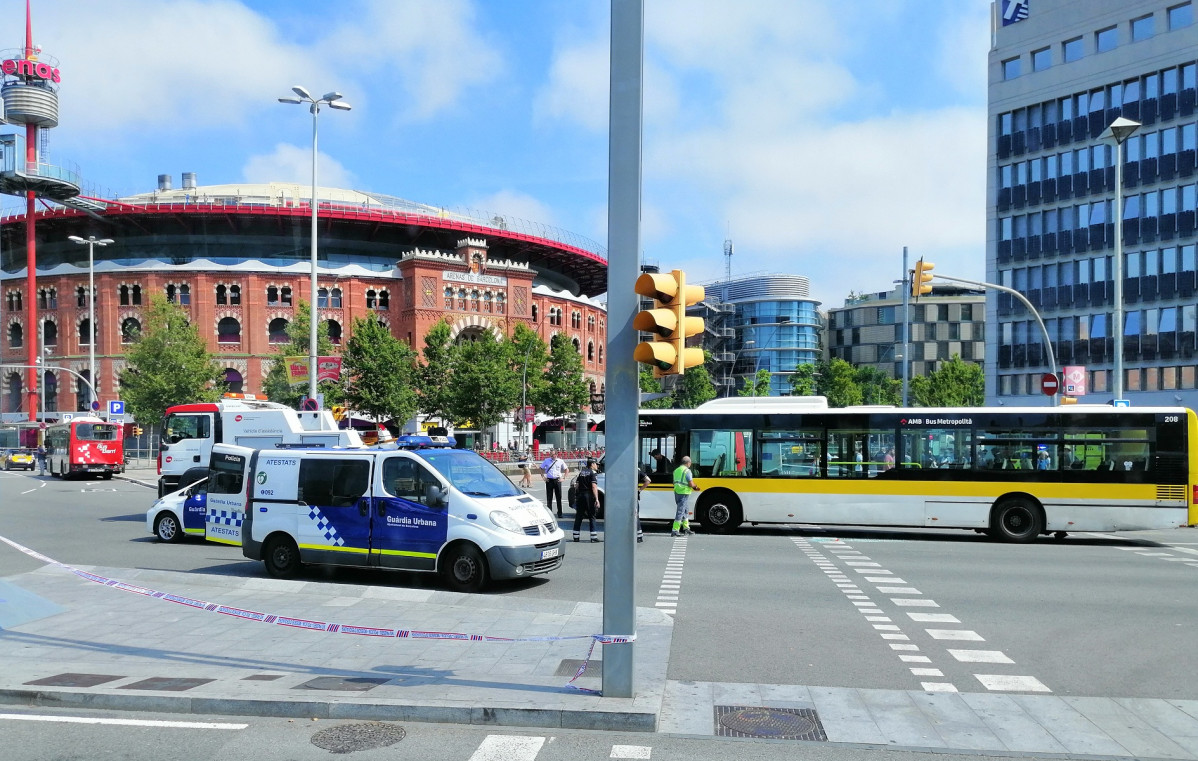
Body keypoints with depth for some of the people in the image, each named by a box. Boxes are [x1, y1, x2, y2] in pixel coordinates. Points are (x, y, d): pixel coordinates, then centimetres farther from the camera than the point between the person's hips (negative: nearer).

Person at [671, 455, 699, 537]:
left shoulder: (676, 470, 13)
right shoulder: (687, 471, -11)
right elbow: (691, 484, -16)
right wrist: (695, 486, 7)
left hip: (677, 492, 8)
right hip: (684, 493, -8)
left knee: (684, 510, 20)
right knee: (680, 512, -5)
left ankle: (686, 528, 28)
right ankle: (675, 530, -6)